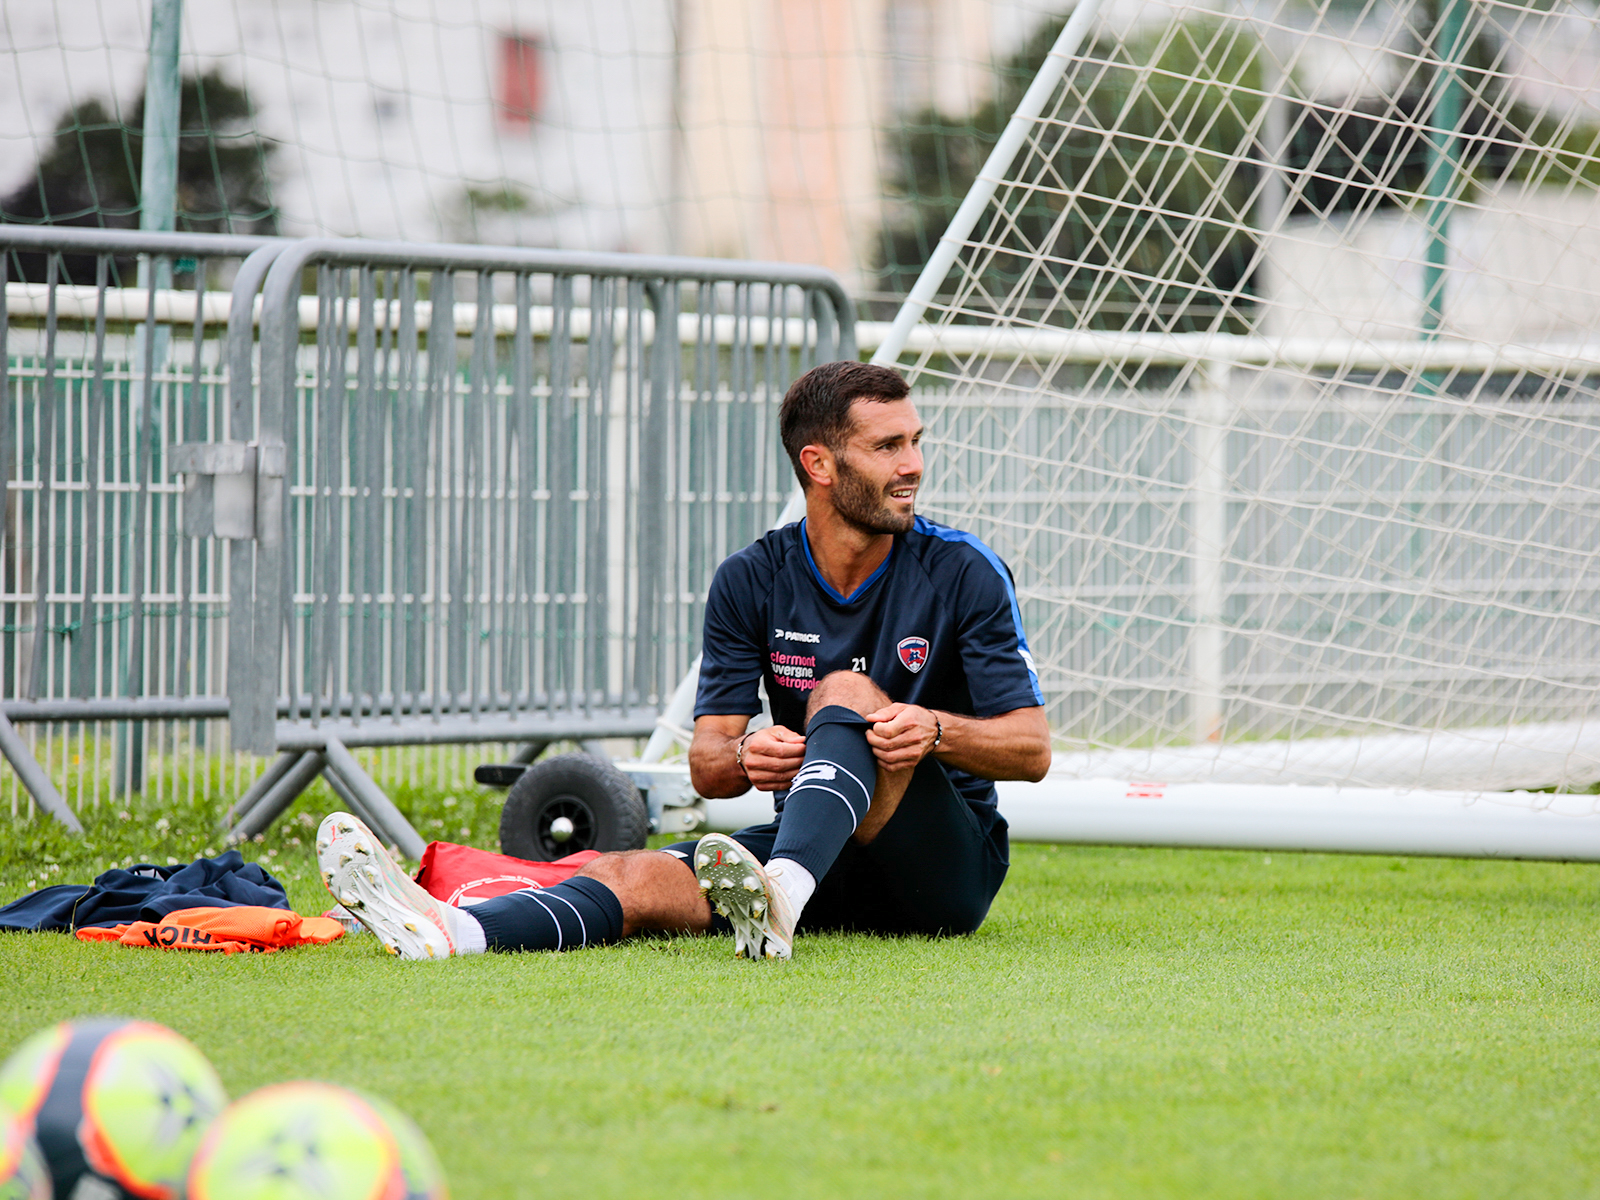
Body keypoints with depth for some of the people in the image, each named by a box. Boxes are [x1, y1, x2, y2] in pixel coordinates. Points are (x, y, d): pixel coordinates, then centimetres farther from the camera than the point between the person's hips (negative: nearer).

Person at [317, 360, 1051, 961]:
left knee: (847, 693, -29)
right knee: (638, 877, -23)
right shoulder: (751, 582, 2)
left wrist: (934, 731, -29)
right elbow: (705, 766, -1)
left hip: (951, 865, -3)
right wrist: (748, 756, -26)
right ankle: (450, 934, -51)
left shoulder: (964, 573, -5)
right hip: (820, 853, 3)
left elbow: (1032, 749, -8)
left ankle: (779, 896, -57)